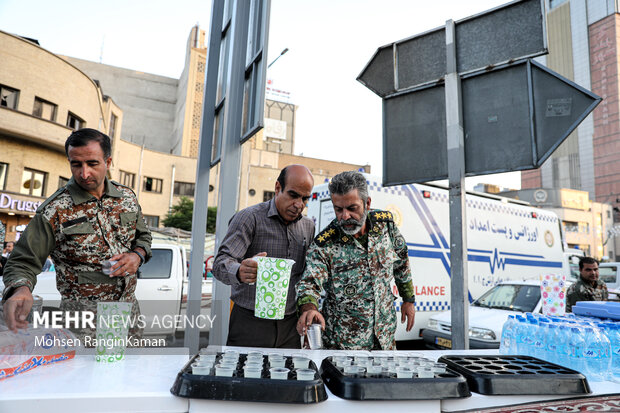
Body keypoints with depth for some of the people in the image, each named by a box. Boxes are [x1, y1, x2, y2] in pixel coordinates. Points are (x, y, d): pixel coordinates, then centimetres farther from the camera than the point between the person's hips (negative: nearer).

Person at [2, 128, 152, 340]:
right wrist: (21, 289, -31)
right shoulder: (54, 211, -13)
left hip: (128, 308, 4)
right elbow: (23, 261, -10)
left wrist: (137, 256, -9)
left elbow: (143, 236, 11)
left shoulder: (128, 197, 0)